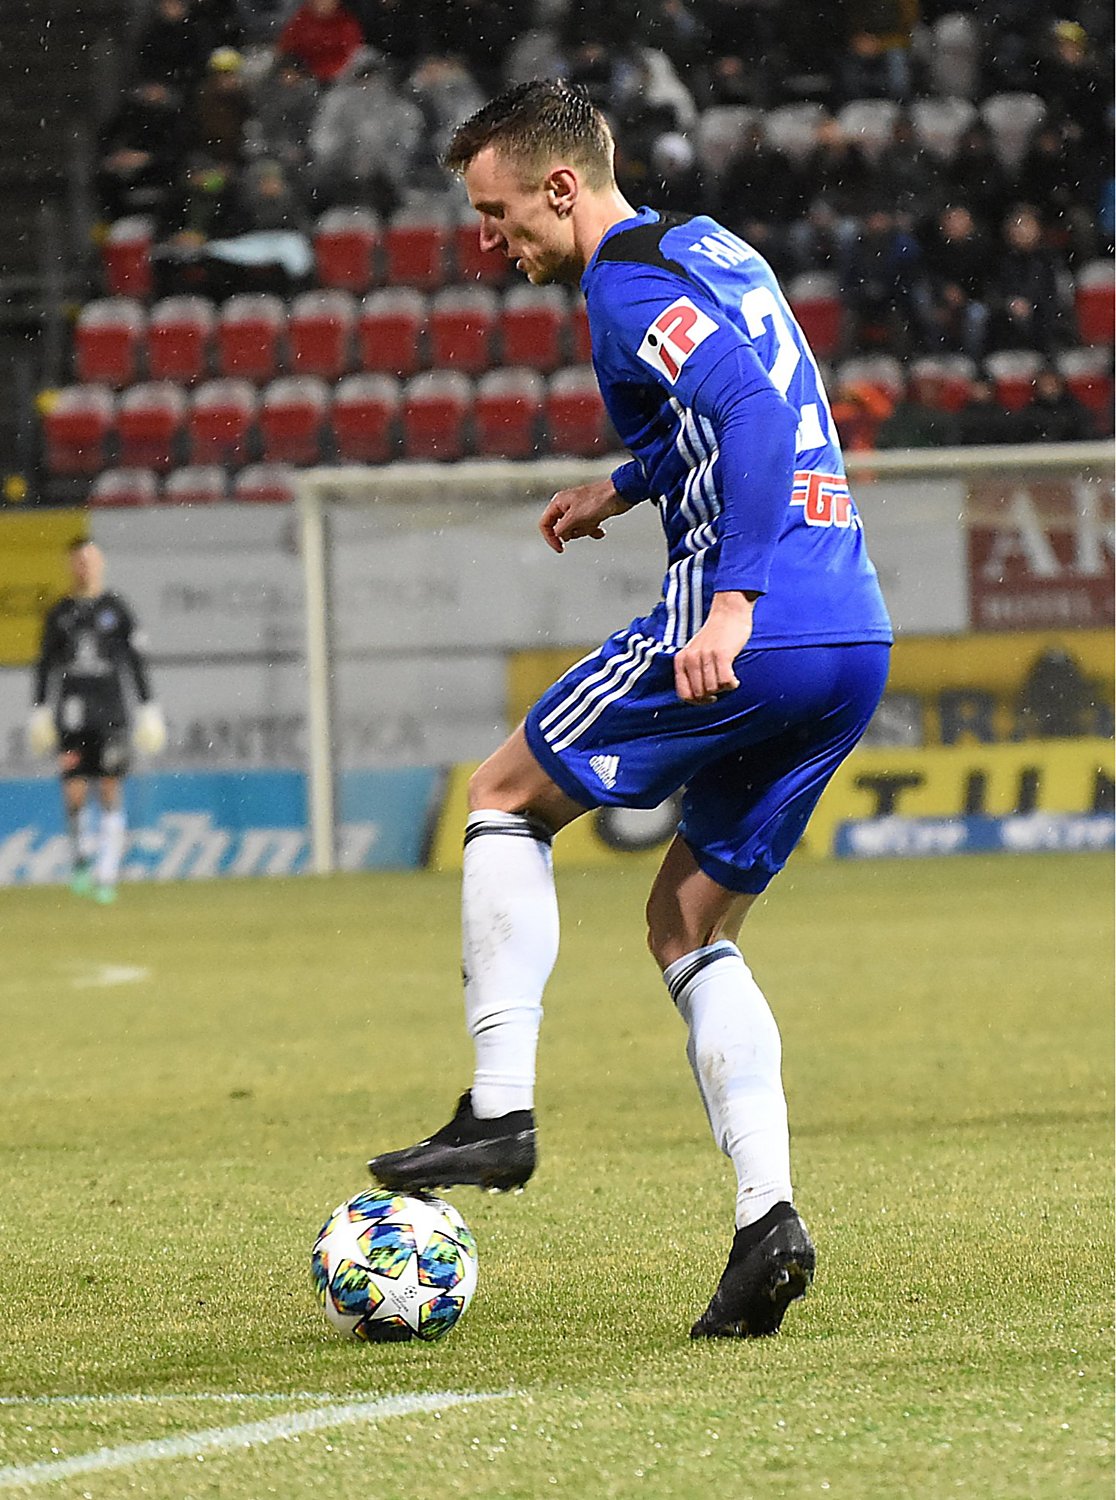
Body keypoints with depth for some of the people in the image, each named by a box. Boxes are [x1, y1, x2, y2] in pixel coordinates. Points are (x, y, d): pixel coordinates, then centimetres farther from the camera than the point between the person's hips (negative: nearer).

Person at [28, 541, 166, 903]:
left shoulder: (116, 609, 6)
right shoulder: (61, 613, 10)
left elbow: (135, 661, 7)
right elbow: (45, 664, 14)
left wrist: (148, 707, 3)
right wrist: (40, 709, 9)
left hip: (110, 711, -1)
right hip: (72, 713, 1)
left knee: (110, 792, -5)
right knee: (74, 792, -5)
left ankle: (107, 874, -4)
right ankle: (82, 855, 20)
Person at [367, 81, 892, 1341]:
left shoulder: (628, 281, -8)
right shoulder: (708, 250, 21)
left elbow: (753, 409, -23)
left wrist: (735, 601, -30)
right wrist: (626, 485, 46)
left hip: (754, 637, -9)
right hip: (856, 645, 9)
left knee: (506, 798, 9)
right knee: (689, 922, 15)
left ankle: (499, 1110, 0)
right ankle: (767, 1220, 0)